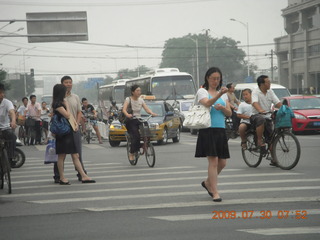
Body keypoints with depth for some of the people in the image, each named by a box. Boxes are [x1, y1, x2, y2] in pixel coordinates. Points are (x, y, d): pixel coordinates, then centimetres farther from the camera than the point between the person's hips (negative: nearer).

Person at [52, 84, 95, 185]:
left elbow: (71, 115, 21)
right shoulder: (57, 104, -12)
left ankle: (83, 176, 4)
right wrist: (67, 105, -5)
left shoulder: (61, 103, 17)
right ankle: (62, 178, 7)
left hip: (68, 133, 9)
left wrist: (75, 124, 9)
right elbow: (67, 115, -18)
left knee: (75, 156, 6)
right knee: (61, 156, 0)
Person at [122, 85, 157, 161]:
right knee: (136, 136, -24)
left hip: (138, 120, 5)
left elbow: (147, 109, -2)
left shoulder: (141, 100, 10)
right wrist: (127, 114, -42)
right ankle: (131, 154, -10)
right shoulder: (128, 99, -4)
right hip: (130, 121, -5)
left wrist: (152, 113, -24)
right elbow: (124, 109, -19)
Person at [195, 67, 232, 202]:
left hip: (221, 130, 6)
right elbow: (207, 103, -21)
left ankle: (208, 183, 32)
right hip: (208, 130, -6)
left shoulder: (223, 93, 17)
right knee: (213, 161, -11)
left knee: (222, 163, 8)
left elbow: (229, 113, 13)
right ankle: (215, 192, -8)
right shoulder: (202, 91, 1)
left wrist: (222, 108, -8)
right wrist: (219, 94, -35)